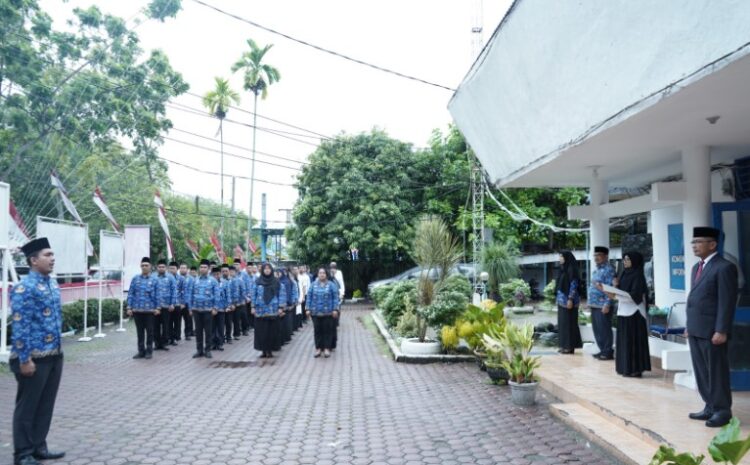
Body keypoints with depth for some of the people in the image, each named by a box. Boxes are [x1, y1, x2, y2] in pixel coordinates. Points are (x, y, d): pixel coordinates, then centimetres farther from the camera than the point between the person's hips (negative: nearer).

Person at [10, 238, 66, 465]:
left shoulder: (53, 284, 10)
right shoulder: (24, 288, -15)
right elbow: (20, 326, -18)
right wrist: (24, 359, -19)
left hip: (55, 355, 8)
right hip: (35, 357, -8)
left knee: (46, 404, 15)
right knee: (27, 406, 5)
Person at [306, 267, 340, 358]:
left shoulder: (331, 285, 1)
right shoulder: (313, 285, 7)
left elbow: (335, 298, -2)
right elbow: (309, 297, 7)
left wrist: (335, 309, -9)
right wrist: (308, 309, 1)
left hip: (328, 312, -2)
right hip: (315, 312, 2)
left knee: (327, 330, 3)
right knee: (317, 330, 6)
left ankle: (327, 348, 12)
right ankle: (318, 348, 15)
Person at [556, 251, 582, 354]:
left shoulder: (571, 269, -12)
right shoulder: (563, 269, 14)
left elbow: (574, 285, -17)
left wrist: (570, 299, -21)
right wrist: (558, 297, 18)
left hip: (568, 299, -9)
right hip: (562, 299, 9)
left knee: (569, 322, -5)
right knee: (562, 322, 11)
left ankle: (570, 346, -1)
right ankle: (565, 345, 16)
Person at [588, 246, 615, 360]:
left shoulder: (609, 270, -11)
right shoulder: (595, 270, 17)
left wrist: (607, 304, -22)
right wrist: (590, 302, 19)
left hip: (603, 305, -9)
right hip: (594, 305, 9)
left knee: (604, 330, -3)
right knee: (597, 329, 13)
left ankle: (608, 352, 6)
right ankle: (602, 350, 22)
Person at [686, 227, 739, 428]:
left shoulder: (724, 267, -12)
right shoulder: (697, 267, 16)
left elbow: (727, 302, -15)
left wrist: (721, 331, -18)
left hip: (712, 331, -8)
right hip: (696, 330, 8)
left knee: (716, 372, 2)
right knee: (701, 372, 13)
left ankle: (722, 410, 13)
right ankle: (710, 407, 23)